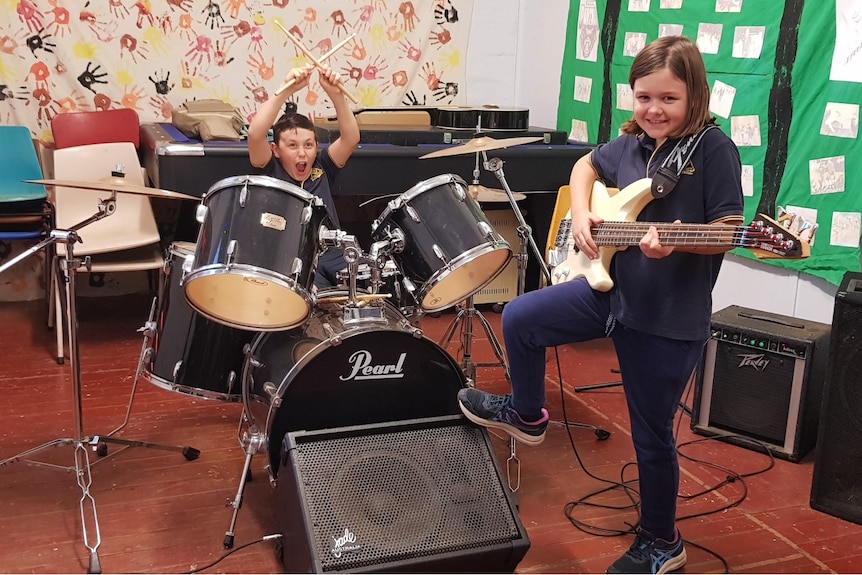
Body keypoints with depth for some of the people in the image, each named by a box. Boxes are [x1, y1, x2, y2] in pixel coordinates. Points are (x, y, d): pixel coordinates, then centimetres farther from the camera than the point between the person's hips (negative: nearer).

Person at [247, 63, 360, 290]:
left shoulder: (322, 167, 17)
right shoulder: (270, 172, 8)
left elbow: (351, 138, 2)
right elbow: (255, 135, -11)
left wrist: (335, 93, -12)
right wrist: (285, 91, -18)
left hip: (332, 252, 4)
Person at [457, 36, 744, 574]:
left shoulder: (714, 149, -14)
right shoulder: (630, 143, 4)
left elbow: (729, 232, -14)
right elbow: (586, 166, 23)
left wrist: (674, 243, -31)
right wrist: (582, 214, 5)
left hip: (672, 318, -6)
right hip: (613, 287, 6)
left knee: (652, 434, 6)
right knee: (519, 318, 1)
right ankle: (526, 414, 27)